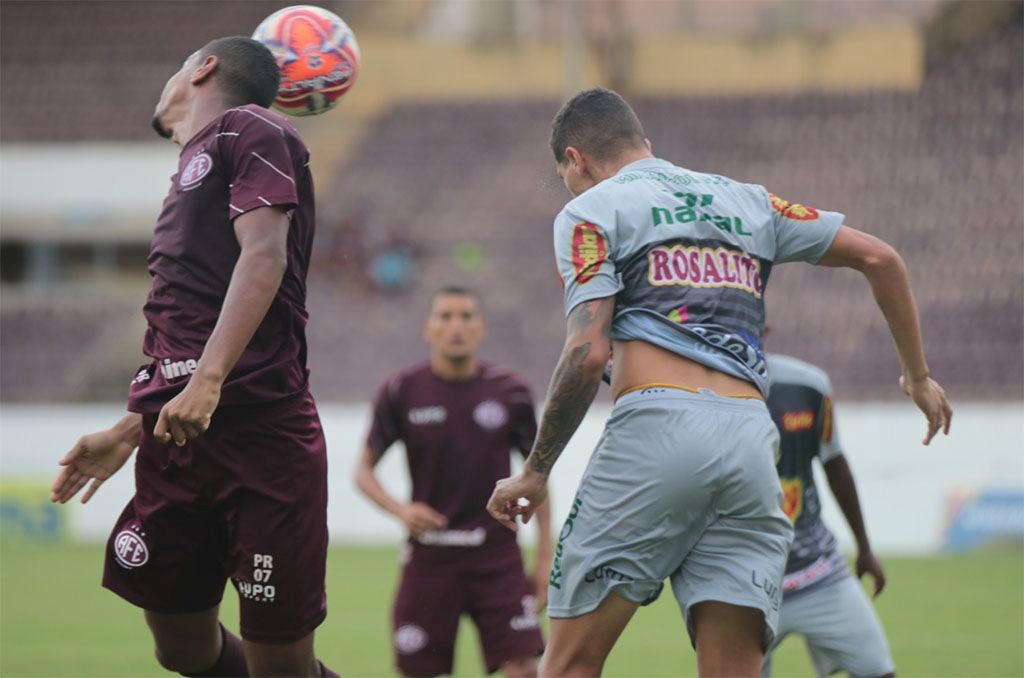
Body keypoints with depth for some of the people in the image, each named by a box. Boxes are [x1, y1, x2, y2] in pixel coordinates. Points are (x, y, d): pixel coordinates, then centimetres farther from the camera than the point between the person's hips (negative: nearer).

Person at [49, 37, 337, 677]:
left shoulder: (249, 130, 1)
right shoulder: (191, 168, 27)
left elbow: (264, 255, -14)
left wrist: (207, 382, -25)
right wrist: (126, 433, 24)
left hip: (260, 427, -9)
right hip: (176, 433, 9)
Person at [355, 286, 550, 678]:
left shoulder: (509, 392, 1)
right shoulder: (401, 392, 0)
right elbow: (364, 469, 7)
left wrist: (545, 557, 5)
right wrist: (399, 509, -13)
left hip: (496, 555, 0)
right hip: (429, 556, 0)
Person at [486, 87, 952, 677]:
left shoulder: (591, 211, 10)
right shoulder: (744, 201, 26)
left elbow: (589, 353, -3)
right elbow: (879, 257, 24)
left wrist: (535, 472, 4)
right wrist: (918, 375, 35)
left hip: (656, 427, -5)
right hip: (752, 438, 5)